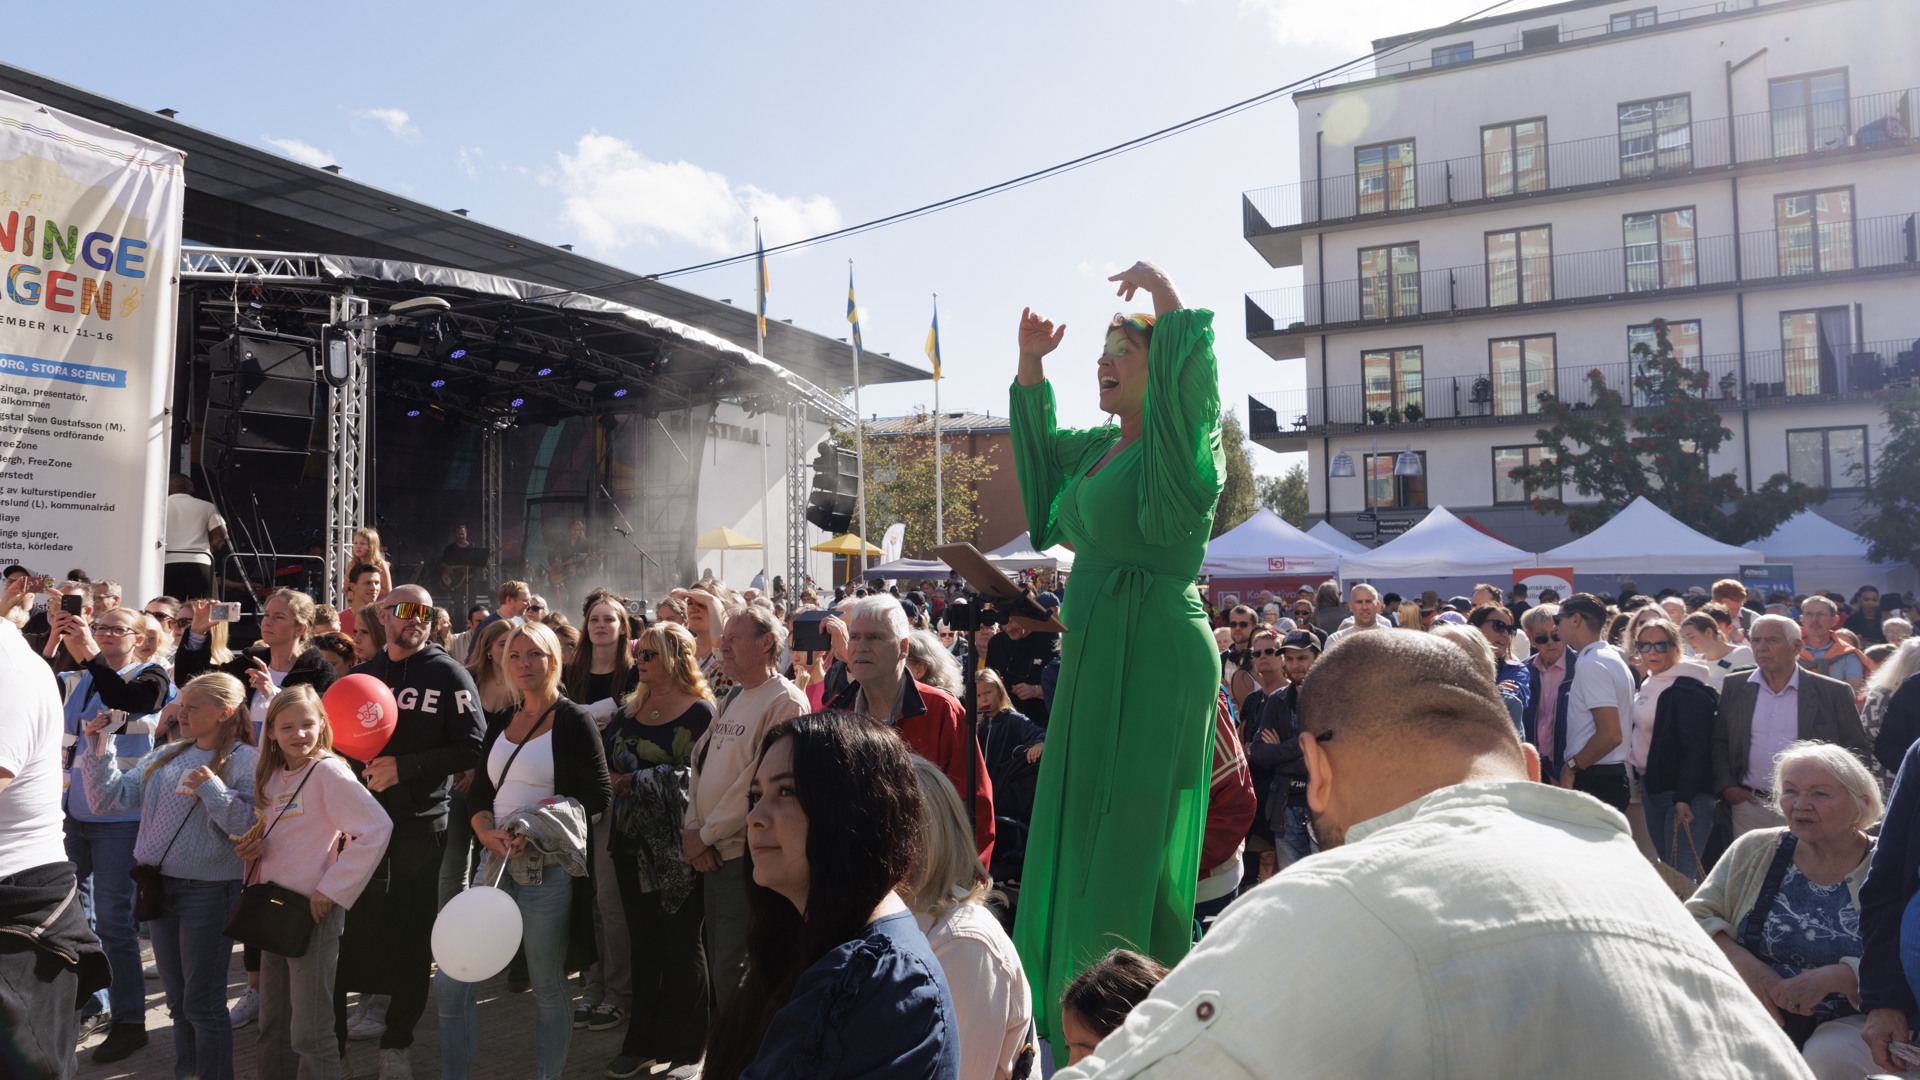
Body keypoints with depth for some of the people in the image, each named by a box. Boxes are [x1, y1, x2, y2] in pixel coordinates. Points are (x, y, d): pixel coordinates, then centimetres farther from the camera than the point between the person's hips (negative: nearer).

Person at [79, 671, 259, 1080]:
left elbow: (250, 827, -19)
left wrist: (212, 789, -27)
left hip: (208, 890, -6)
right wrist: (98, 751, -5)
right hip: (158, 885, 6)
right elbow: (110, 800, 4)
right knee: (178, 1000, 19)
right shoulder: (165, 756, 8)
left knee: (202, 1003, 4)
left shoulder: (245, 761, -11)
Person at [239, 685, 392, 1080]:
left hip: (313, 911, -7)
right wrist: (255, 844, -3)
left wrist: (332, 889, -20)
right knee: (272, 1024, 18)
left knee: (309, 1032, 0)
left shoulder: (328, 770, -14)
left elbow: (376, 828, -23)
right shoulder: (272, 775, 9)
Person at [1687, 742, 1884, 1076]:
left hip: (1849, 1022, -1)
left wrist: (1833, 978, -24)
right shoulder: (1754, 851, 4)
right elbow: (1695, 917, 1)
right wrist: (1745, 964, -16)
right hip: (1754, 1013, 1)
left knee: (1829, 1057, -33)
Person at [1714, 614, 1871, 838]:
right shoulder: (1735, 687, 6)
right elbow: (1718, 741, 10)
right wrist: (1725, 785, -2)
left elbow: (1855, 750, 3)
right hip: (1749, 805, 2)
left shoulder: (1833, 692, 1)